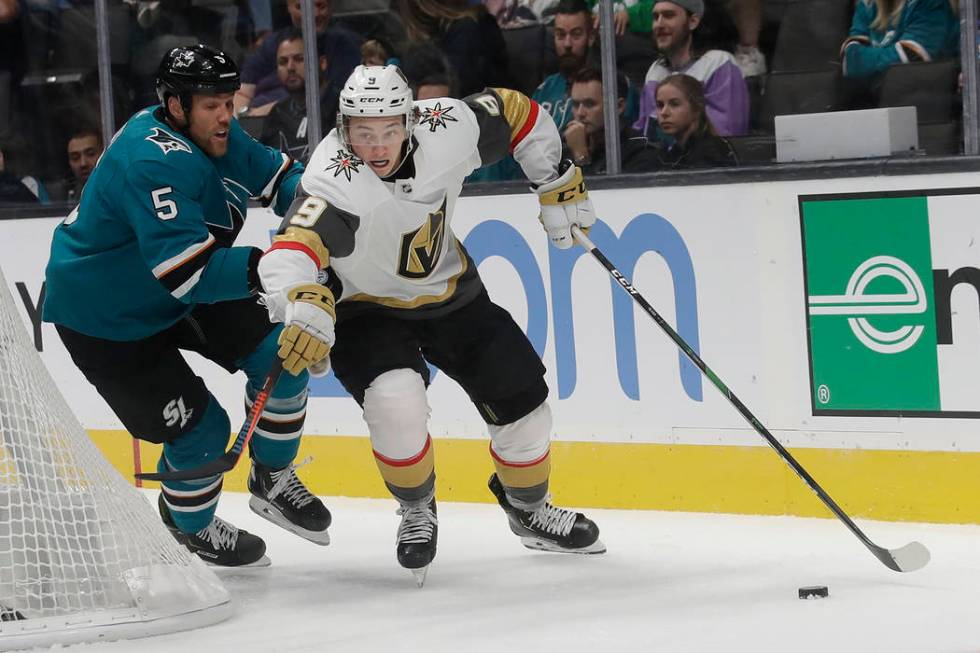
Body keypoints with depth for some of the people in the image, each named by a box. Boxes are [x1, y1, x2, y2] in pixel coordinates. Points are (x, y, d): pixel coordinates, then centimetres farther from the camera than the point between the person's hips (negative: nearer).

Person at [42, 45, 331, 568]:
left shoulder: (215, 135, -6)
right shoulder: (152, 164, -34)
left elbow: (275, 175, 7)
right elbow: (190, 272, -40)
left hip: (181, 293, 9)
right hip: (104, 319, -9)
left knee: (278, 348, -2)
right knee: (199, 430, -8)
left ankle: (272, 481, 18)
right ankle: (189, 525, 23)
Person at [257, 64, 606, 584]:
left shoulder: (447, 128, -22)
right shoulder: (335, 184, -36)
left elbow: (517, 113, -3)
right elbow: (292, 250, -52)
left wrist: (559, 186, 1)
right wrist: (305, 304, -72)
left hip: (448, 292, 5)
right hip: (368, 308, -5)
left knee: (521, 399, 3)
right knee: (396, 401, -29)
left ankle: (529, 509, 34)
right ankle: (417, 513, 1)